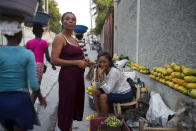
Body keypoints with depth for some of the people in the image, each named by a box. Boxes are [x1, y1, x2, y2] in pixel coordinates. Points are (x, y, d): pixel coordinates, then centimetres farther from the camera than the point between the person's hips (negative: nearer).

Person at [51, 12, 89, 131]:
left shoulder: (74, 39, 15)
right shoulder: (59, 38, -9)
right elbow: (54, 60, -19)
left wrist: (84, 61, 7)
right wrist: (76, 62, -18)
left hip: (78, 76, 9)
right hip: (68, 75, -8)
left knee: (75, 103, 18)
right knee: (67, 105, 2)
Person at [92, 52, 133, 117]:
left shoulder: (114, 72, -27)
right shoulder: (103, 70, -5)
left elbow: (108, 90, -30)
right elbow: (97, 87, -3)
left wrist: (100, 76, -33)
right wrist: (97, 74, -15)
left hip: (125, 94, -8)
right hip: (116, 91, 8)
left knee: (103, 97, -25)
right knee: (95, 91, 1)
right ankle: (98, 113, 10)